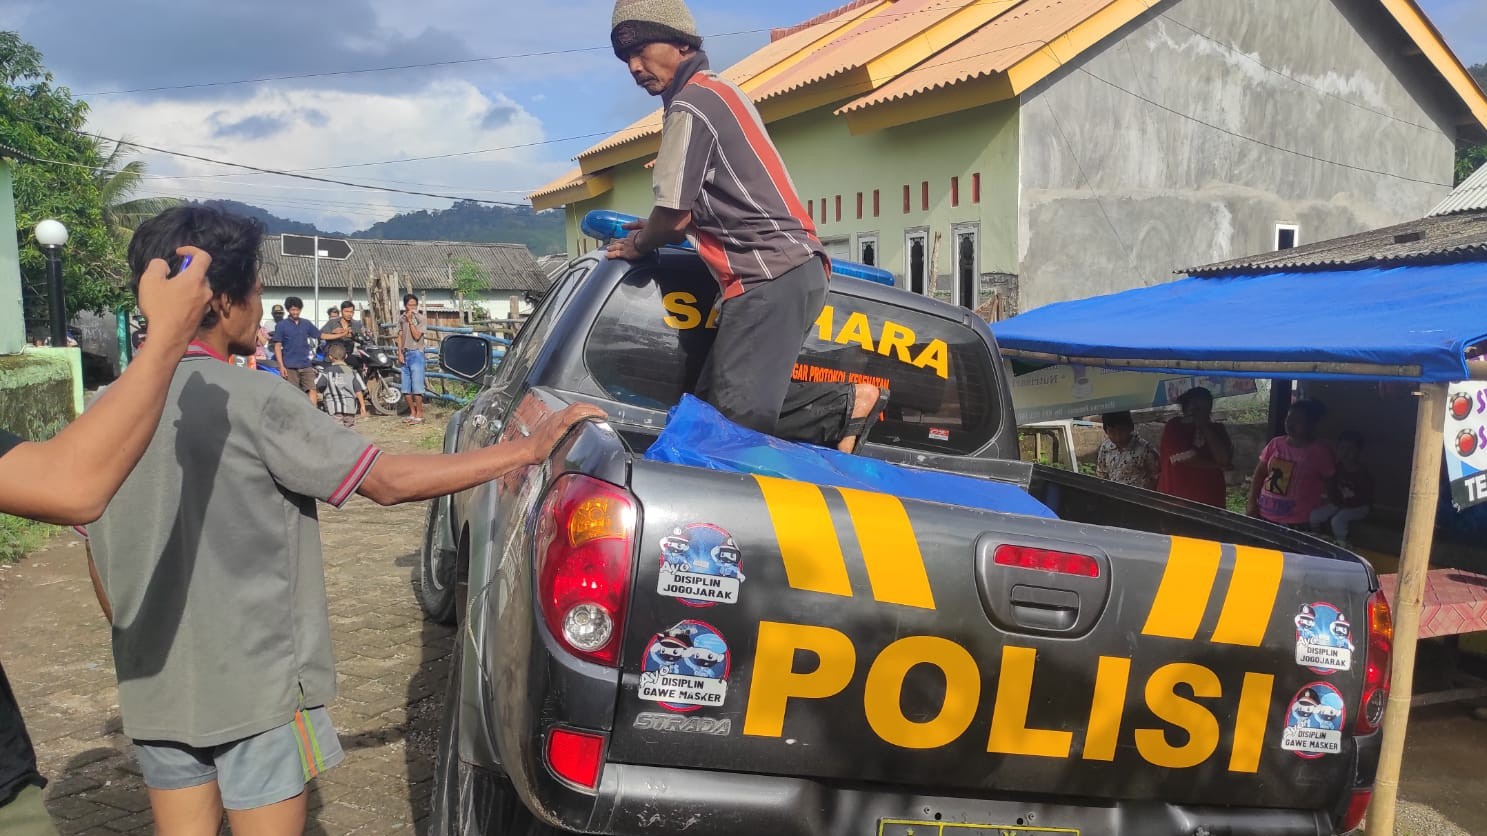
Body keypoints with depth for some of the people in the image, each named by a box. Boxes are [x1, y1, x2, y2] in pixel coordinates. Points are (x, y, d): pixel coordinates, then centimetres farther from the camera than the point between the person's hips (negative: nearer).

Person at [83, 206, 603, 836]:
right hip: (256, 687, -6)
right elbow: (390, 482, -19)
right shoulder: (248, 400, -18)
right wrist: (529, 447, -14)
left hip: (152, 686, 6)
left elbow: (105, 578, 10)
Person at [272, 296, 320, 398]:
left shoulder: (307, 324, 11)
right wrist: (281, 366, -9)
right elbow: (277, 346, -2)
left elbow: (320, 335, 14)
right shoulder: (281, 325, 0)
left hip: (306, 365, 3)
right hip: (290, 367, -3)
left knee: (311, 390, -6)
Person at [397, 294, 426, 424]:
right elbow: (400, 337, 12)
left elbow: (417, 336, -13)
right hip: (405, 354, 6)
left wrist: (410, 321, -13)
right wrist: (400, 353, 3)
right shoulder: (401, 318, 11)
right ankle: (412, 413, 18)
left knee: (417, 388, -7)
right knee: (406, 389, 8)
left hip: (416, 354, -6)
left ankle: (419, 414, -1)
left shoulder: (421, 319, -4)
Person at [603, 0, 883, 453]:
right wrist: (655, 228, 26)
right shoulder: (720, 91, 23)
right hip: (793, 264, 10)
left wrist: (637, 245, 10)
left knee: (735, 409, -19)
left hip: (770, 274, -10)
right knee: (715, 396, 5)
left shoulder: (690, 106, -8)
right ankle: (847, 402, 0)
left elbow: (676, 215, -10)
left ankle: (845, 406, -10)